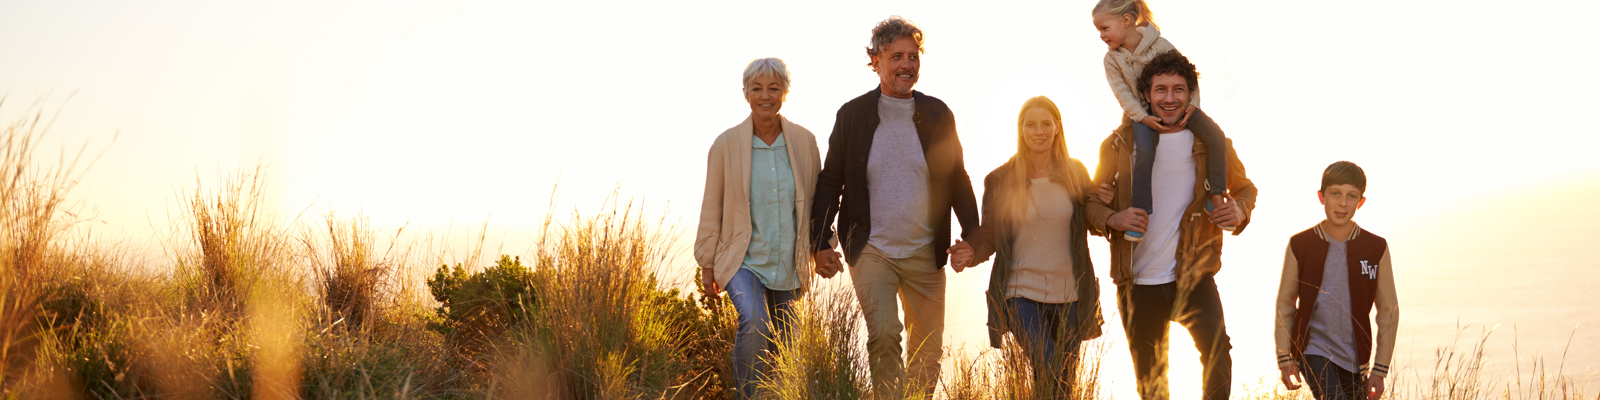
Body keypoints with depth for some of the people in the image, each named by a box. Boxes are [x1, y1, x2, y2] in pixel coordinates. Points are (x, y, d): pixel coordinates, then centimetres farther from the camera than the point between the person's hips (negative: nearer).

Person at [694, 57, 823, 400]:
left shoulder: (804, 141, 0)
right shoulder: (727, 144, -6)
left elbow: (816, 199, 11)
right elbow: (711, 208, 1)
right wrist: (707, 264, 3)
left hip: (788, 266, 3)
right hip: (743, 261, -3)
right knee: (754, 323, -28)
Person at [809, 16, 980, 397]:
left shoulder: (938, 114, 4)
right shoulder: (853, 114, 0)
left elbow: (957, 178, 11)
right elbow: (830, 181, 4)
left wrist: (973, 236, 1)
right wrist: (821, 242, -4)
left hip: (925, 253, 3)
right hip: (871, 250, -3)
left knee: (929, 351, 8)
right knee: (883, 335, -21)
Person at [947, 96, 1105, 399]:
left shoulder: (1075, 173, 5)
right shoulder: (1000, 180, -1)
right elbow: (989, 237, 2)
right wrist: (970, 253, -17)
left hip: (1069, 295, 3)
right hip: (1021, 294, -3)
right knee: (1049, 374, -21)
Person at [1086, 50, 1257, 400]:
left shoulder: (1212, 143, -1)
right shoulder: (1120, 144, -1)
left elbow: (1244, 187, 15)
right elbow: (1092, 201, 6)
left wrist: (1239, 210, -8)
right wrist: (1114, 219, -16)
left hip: (1193, 278, -1)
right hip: (1138, 282, 1)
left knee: (1217, 350, -26)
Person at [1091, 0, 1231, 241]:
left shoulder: (1160, 45, -11)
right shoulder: (1112, 59, -5)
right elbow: (1123, 95, -9)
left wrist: (1192, 105, -16)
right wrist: (1143, 118, -23)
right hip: (1141, 112, -1)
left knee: (1215, 135, -21)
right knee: (1144, 150, -33)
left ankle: (1215, 197, -12)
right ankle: (1140, 212, -24)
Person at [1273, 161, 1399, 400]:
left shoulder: (1376, 249, -2)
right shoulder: (1300, 246, -4)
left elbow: (1388, 312, 4)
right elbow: (1284, 305, 4)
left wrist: (1379, 370, 2)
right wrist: (1284, 359, -2)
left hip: (1354, 357, 3)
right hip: (1313, 351, -2)